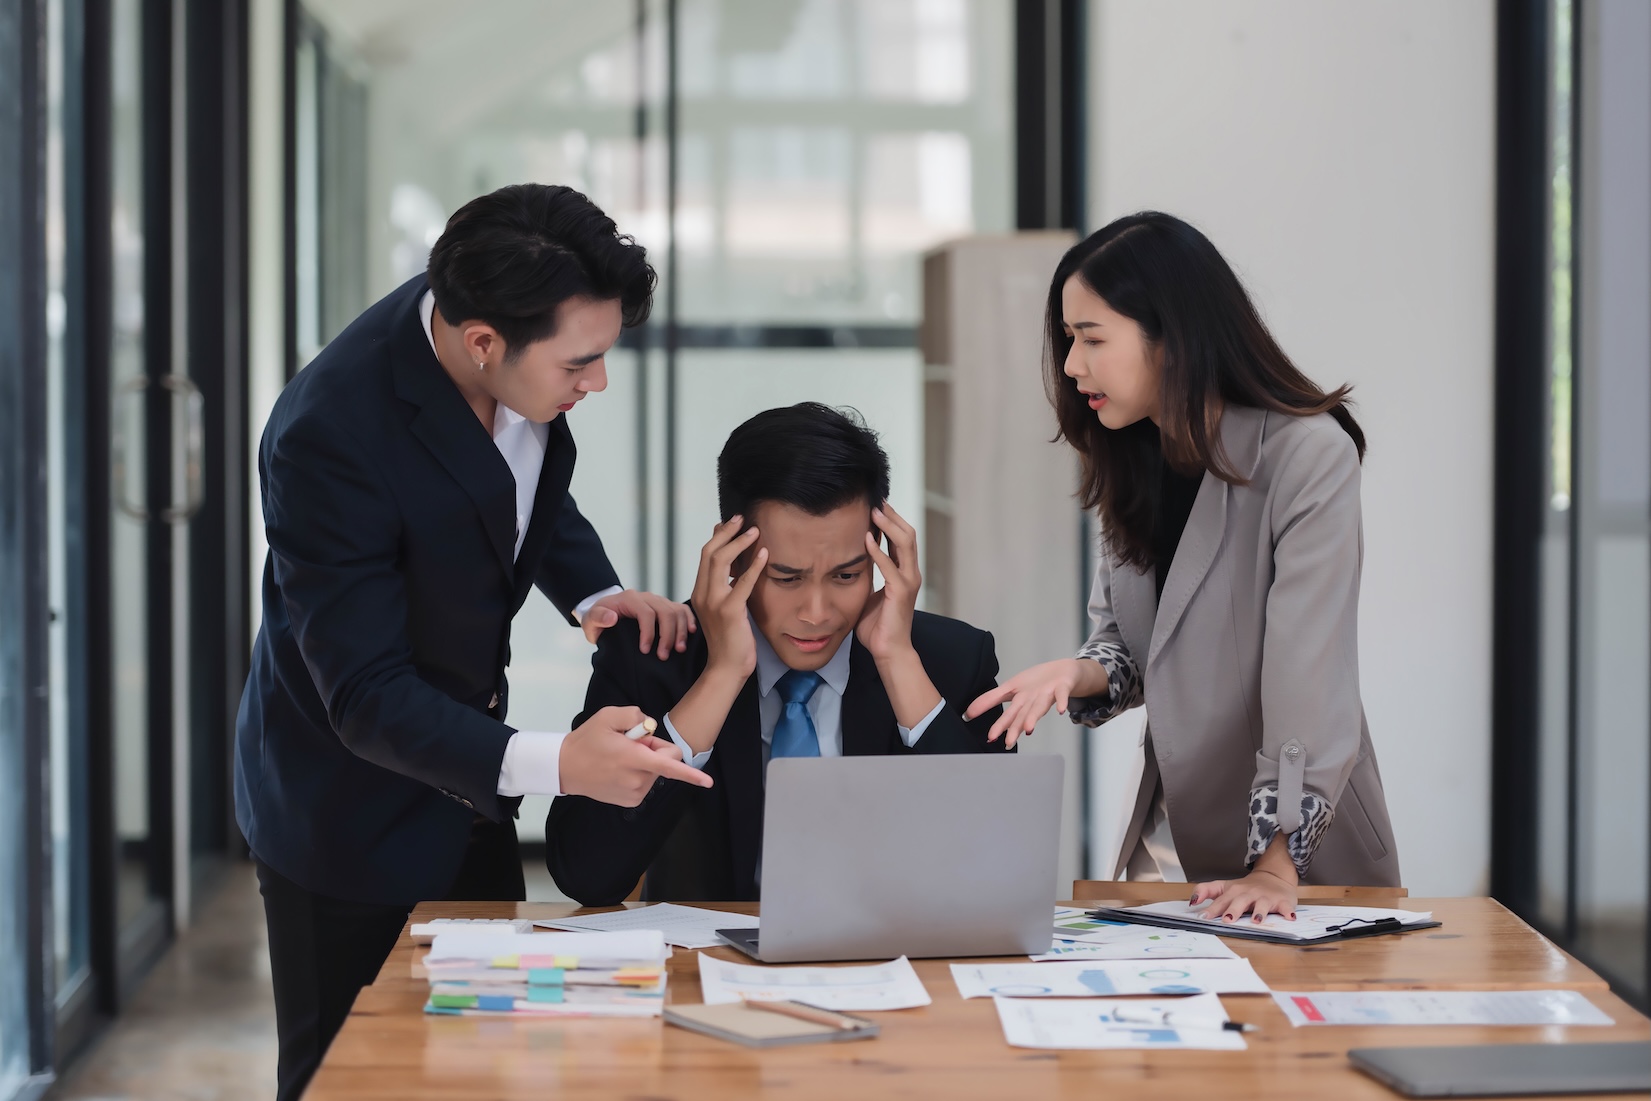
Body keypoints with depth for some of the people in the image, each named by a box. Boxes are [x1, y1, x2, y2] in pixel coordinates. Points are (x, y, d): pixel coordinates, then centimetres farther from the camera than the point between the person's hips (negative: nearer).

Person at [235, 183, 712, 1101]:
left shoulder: (510, 355, -13)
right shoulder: (331, 432, -33)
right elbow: (366, 696, -31)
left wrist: (598, 594, -10)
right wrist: (553, 764, -43)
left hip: (466, 791, 7)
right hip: (354, 816, -7)